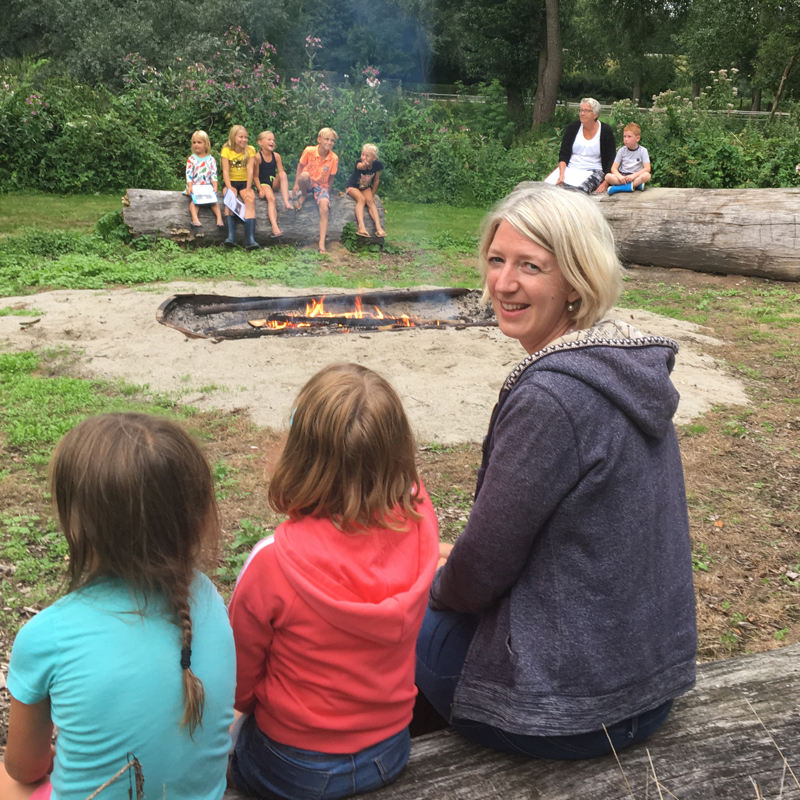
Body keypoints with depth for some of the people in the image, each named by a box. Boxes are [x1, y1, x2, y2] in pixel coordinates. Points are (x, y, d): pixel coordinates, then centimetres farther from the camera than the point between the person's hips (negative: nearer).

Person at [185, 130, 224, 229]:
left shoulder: (211, 159, 6)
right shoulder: (191, 159, 4)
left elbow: (214, 174, 1)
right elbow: (189, 174, -3)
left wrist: (215, 187, -12)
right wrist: (190, 187, -16)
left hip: (208, 186, 1)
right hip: (194, 186, -1)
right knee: (194, 199, -25)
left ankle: (219, 218, -27)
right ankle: (195, 219, -40)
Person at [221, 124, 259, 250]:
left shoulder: (250, 150, 0)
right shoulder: (226, 150, -2)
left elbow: (250, 170, -10)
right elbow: (225, 171, -11)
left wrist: (248, 189, -21)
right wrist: (230, 188, -26)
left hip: (244, 182, 0)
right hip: (230, 182, 0)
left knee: (250, 200, -29)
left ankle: (250, 239, -42)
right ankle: (231, 236, -42)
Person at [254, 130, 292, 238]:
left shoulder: (276, 156, 4)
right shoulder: (258, 157, -8)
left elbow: (281, 174, 2)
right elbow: (255, 176, -7)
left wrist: (284, 185, -15)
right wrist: (260, 189, -19)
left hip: (274, 182, 4)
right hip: (263, 183, -4)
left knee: (283, 174, -24)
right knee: (271, 198, -32)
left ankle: (286, 202, -30)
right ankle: (275, 228, -47)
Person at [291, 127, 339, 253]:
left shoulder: (334, 158, -10)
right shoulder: (309, 151, -14)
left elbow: (331, 177, 0)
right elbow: (300, 166, -3)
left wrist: (327, 192, -1)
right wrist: (296, 184, -7)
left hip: (322, 185, 1)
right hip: (308, 183, -1)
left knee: (324, 207, -24)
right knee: (304, 175, -39)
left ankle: (322, 242, -23)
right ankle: (303, 196, -5)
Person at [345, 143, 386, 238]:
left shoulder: (377, 165, -19)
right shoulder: (359, 164, -30)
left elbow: (376, 180, -5)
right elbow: (360, 166, -57)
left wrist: (372, 195, -3)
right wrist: (363, 166, -81)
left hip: (366, 187, 3)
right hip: (353, 186, -3)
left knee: (370, 201, -24)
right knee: (361, 199, -29)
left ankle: (378, 227, -34)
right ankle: (361, 226, -42)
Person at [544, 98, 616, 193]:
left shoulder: (605, 131, 2)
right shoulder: (572, 128, 7)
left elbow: (611, 160, 2)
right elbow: (563, 154, 3)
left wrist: (606, 182, -11)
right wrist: (561, 174, -15)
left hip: (593, 171, -2)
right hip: (569, 168, 3)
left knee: (577, 188, -35)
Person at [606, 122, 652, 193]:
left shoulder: (643, 151, 2)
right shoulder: (621, 151, 7)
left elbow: (647, 168, -9)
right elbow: (614, 168, -1)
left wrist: (633, 175, -24)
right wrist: (620, 176, -23)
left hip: (636, 176, -1)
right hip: (622, 177, 1)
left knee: (646, 175, -34)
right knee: (608, 176, -27)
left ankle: (618, 188, -35)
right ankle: (636, 184, -32)